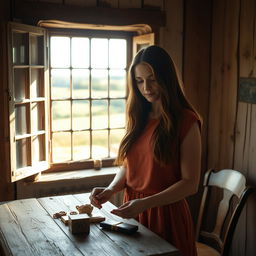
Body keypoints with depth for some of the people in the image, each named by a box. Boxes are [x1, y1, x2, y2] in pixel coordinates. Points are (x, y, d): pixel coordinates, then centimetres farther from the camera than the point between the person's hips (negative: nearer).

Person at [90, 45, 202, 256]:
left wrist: (145, 203, -25)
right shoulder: (138, 118, 7)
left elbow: (190, 183, -15)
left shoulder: (186, 121, -12)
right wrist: (111, 189, -7)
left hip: (167, 214, -5)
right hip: (132, 212, 6)